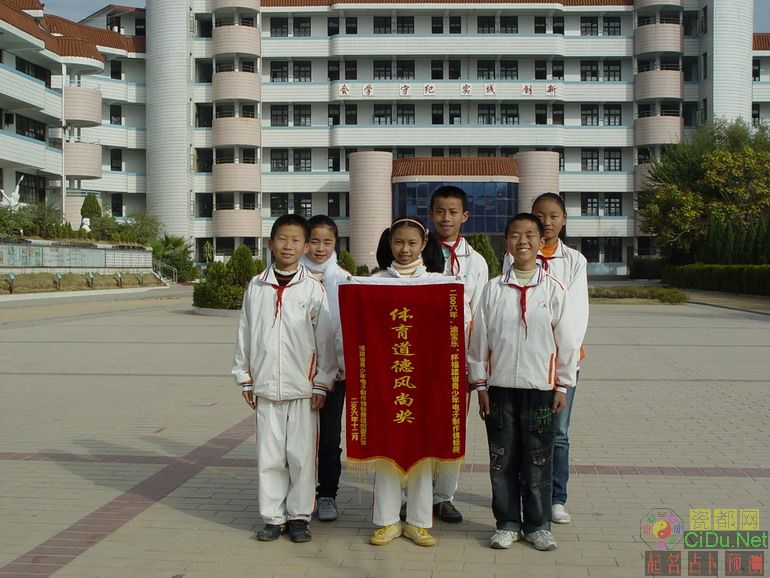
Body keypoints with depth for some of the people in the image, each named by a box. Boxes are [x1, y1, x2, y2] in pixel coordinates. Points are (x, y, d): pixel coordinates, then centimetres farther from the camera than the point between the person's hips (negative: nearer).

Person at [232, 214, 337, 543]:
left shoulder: (314, 289, -1)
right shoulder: (256, 288, 5)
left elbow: (325, 339, 0)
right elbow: (244, 335, 10)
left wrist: (322, 384, -2)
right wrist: (245, 379, 8)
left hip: (303, 387, -2)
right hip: (265, 386, 2)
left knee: (301, 454, 4)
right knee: (269, 455, 7)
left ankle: (299, 516, 17)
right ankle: (272, 517, 19)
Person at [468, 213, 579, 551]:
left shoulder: (553, 289, 0)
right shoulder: (493, 289, 2)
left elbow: (566, 340, 3)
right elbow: (479, 338, 4)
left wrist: (562, 385, 1)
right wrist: (480, 384, 2)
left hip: (540, 387, -1)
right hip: (500, 387, 1)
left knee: (538, 460, 6)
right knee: (502, 459, 7)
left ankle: (538, 525, 20)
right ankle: (507, 524, 20)